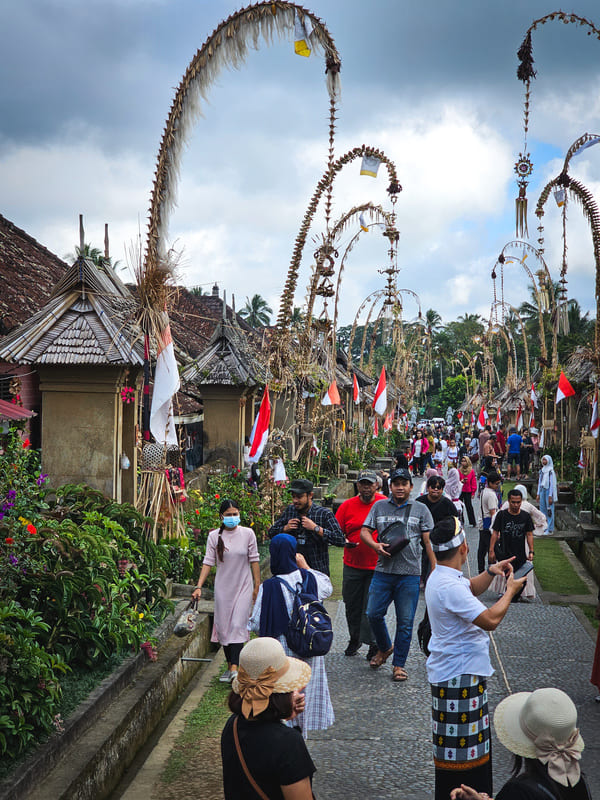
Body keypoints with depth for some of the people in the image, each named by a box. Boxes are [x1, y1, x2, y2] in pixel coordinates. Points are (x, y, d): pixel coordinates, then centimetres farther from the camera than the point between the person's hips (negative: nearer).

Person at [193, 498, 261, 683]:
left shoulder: (247, 533, -3)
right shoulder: (214, 536, -1)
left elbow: (254, 561, 2)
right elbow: (208, 562, -3)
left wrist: (257, 586, 1)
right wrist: (199, 586, -11)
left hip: (243, 586, -2)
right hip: (223, 587, 2)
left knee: (238, 625, -11)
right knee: (224, 626, 5)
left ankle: (235, 668, -16)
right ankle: (229, 666, 18)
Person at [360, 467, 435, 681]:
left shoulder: (421, 510, 7)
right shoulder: (379, 507, 11)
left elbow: (428, 541, 4)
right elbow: (365, 531, 9)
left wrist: (435, 569, -2)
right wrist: (376, 545, -12)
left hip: (410, 573, -2)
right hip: (383, 570, 2)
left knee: (405, 622, 2)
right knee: (374, 613, 1)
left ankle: (399, 664, 14)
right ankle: (385, 648, 29)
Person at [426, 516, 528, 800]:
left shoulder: (441, 577, 7)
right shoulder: (449, 586, -26)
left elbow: (470, 590, 26)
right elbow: (491, 619, -28)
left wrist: (489, 573, 7)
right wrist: (510, 590, -13)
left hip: (456, 670, 11)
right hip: (458, 676, -11)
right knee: (462, 746, -1)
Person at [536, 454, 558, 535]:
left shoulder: (551, 471, -11)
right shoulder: (542, 470, 11)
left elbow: (552, 484, -13)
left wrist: (550, 496, -15)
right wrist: (538, 494, 15)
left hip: (548, 491, -7)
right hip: (542, 491, 7)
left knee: (549, 511, -3)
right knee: (542, 510, 8)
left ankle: (550, 529, 3)